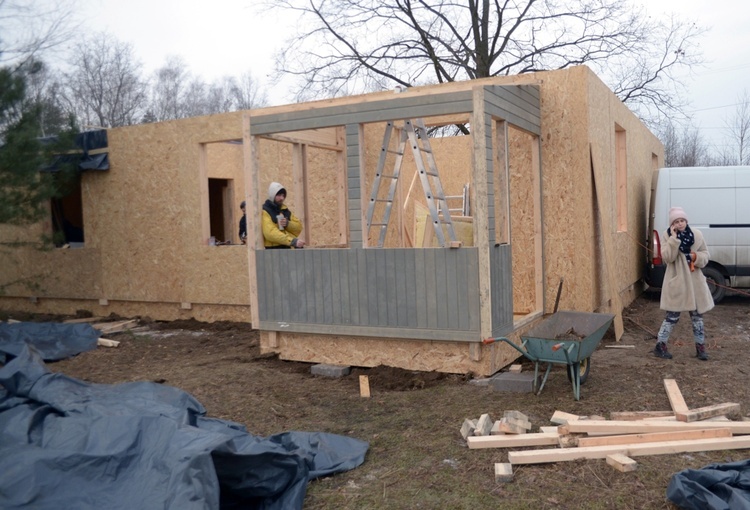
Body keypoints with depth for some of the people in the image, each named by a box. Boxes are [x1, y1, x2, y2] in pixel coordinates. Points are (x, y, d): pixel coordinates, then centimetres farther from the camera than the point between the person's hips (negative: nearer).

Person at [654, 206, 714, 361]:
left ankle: (700, 346, 23)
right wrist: (674, 239, -22)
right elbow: (667, 258, -18)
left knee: (697, 315, 11)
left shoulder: (696, 234, 1)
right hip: (676, 282, -3)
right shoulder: (667, 236, -6)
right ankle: (660, 345, 12)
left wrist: (697, 257, -14)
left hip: (695, 281, 4)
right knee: (672, 316, 0)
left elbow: (705, 255, 7)